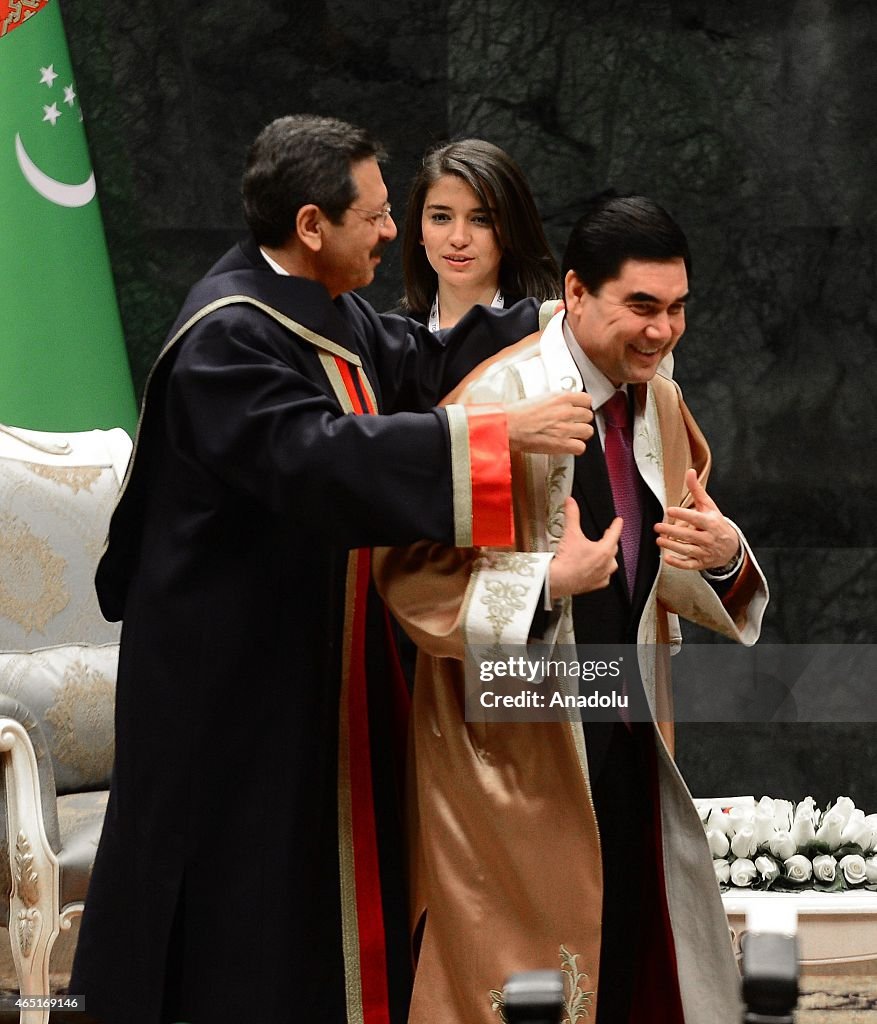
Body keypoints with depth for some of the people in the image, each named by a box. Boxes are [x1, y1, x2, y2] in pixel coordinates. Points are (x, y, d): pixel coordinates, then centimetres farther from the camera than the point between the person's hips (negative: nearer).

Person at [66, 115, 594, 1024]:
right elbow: (318, 455, -35)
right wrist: (495, 434, -37)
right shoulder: (227, 336, -23)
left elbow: (421, 365, 19)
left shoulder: (327, 310, 7)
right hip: (237, 678, -10)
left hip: (319, 661, 10)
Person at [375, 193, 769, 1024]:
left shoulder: (659, 403, 5)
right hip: (517, 744, -6)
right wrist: (551, 580, -28)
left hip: (629, 736, 6)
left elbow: (662, 574, 10)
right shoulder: (498, 401, -17)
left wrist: (723, 557, -12)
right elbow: (413, 575, -18)